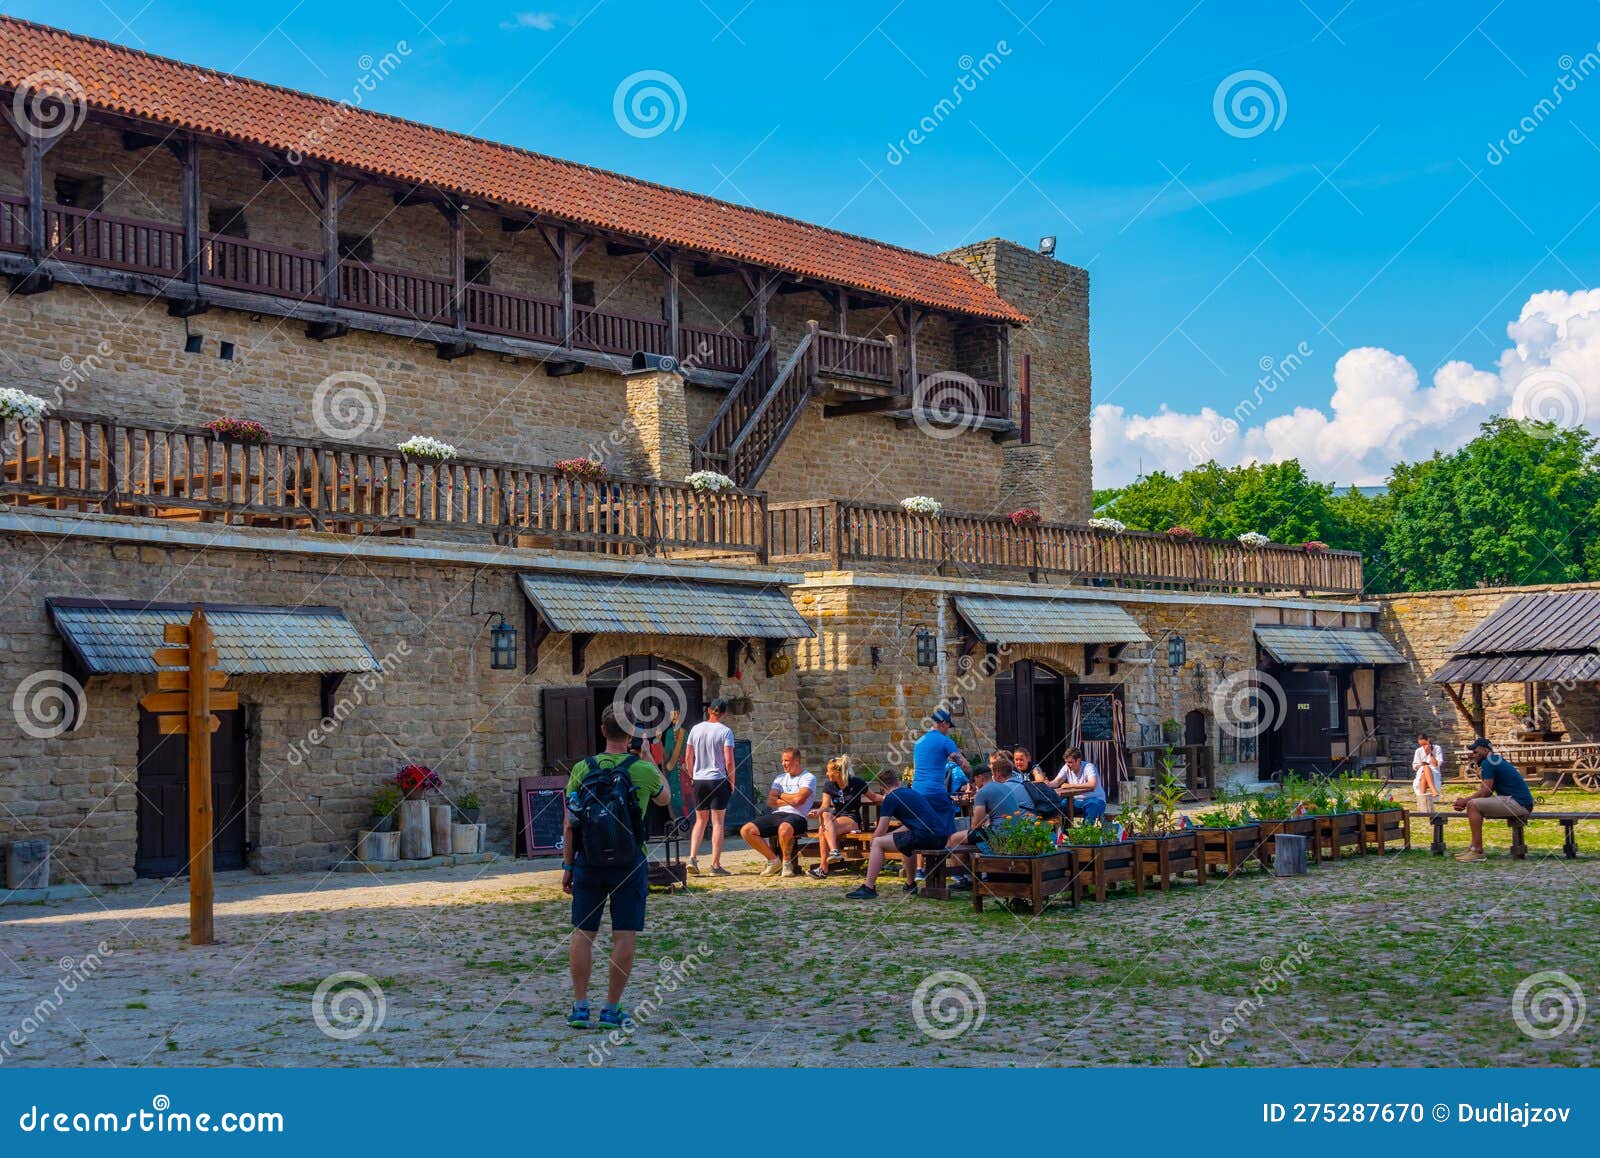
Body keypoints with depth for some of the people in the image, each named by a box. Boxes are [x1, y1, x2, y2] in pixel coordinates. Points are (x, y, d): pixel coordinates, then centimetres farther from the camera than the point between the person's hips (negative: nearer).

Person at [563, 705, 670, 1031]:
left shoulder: (581, 769, -1)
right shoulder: (643, 770, -6)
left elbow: (569, 826, 0)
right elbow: (664, 798, 16)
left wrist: (567, 865, 8)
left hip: (588, 861, 2)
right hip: (629, 863, -2)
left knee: (582, 934, 10)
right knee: (624, 936, 3)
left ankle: (580, 1007, 10)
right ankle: (612, 1010, 5)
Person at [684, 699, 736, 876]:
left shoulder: (696, 729, 5)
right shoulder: (725, 731, -8)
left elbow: (688, 757, 8)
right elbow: (729, 761, -12)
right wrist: (732, 782, -1)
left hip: (699, 780, 4)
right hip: (719, 780, -4)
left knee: (700, 820, 15)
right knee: (718, 822, 1)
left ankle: (693, 858, 3)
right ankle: (715, 865, 0)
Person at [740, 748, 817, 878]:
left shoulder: (808, 778, 4)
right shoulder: (781, 778, 24)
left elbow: (798, 799, -13)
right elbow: (770, 801, 11)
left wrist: (781, 795, 4)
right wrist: (790, 800, -3)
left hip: (796, 816, -7)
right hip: (776, 815, 7)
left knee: (784, 829, -43)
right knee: (746, 830, -13)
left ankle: (787, 862, -14)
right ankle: (773, 860, 1)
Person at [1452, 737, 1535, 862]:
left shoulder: (1488, 763, -9)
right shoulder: (1497, 760, 22)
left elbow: (1486, 792, -15)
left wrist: (1465, 801, -3)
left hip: (1518, 804, -11)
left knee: (1473, 805, -18)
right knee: (1475, 804, 18)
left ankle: (1478, 852, -21)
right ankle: (1473, 847, 13)